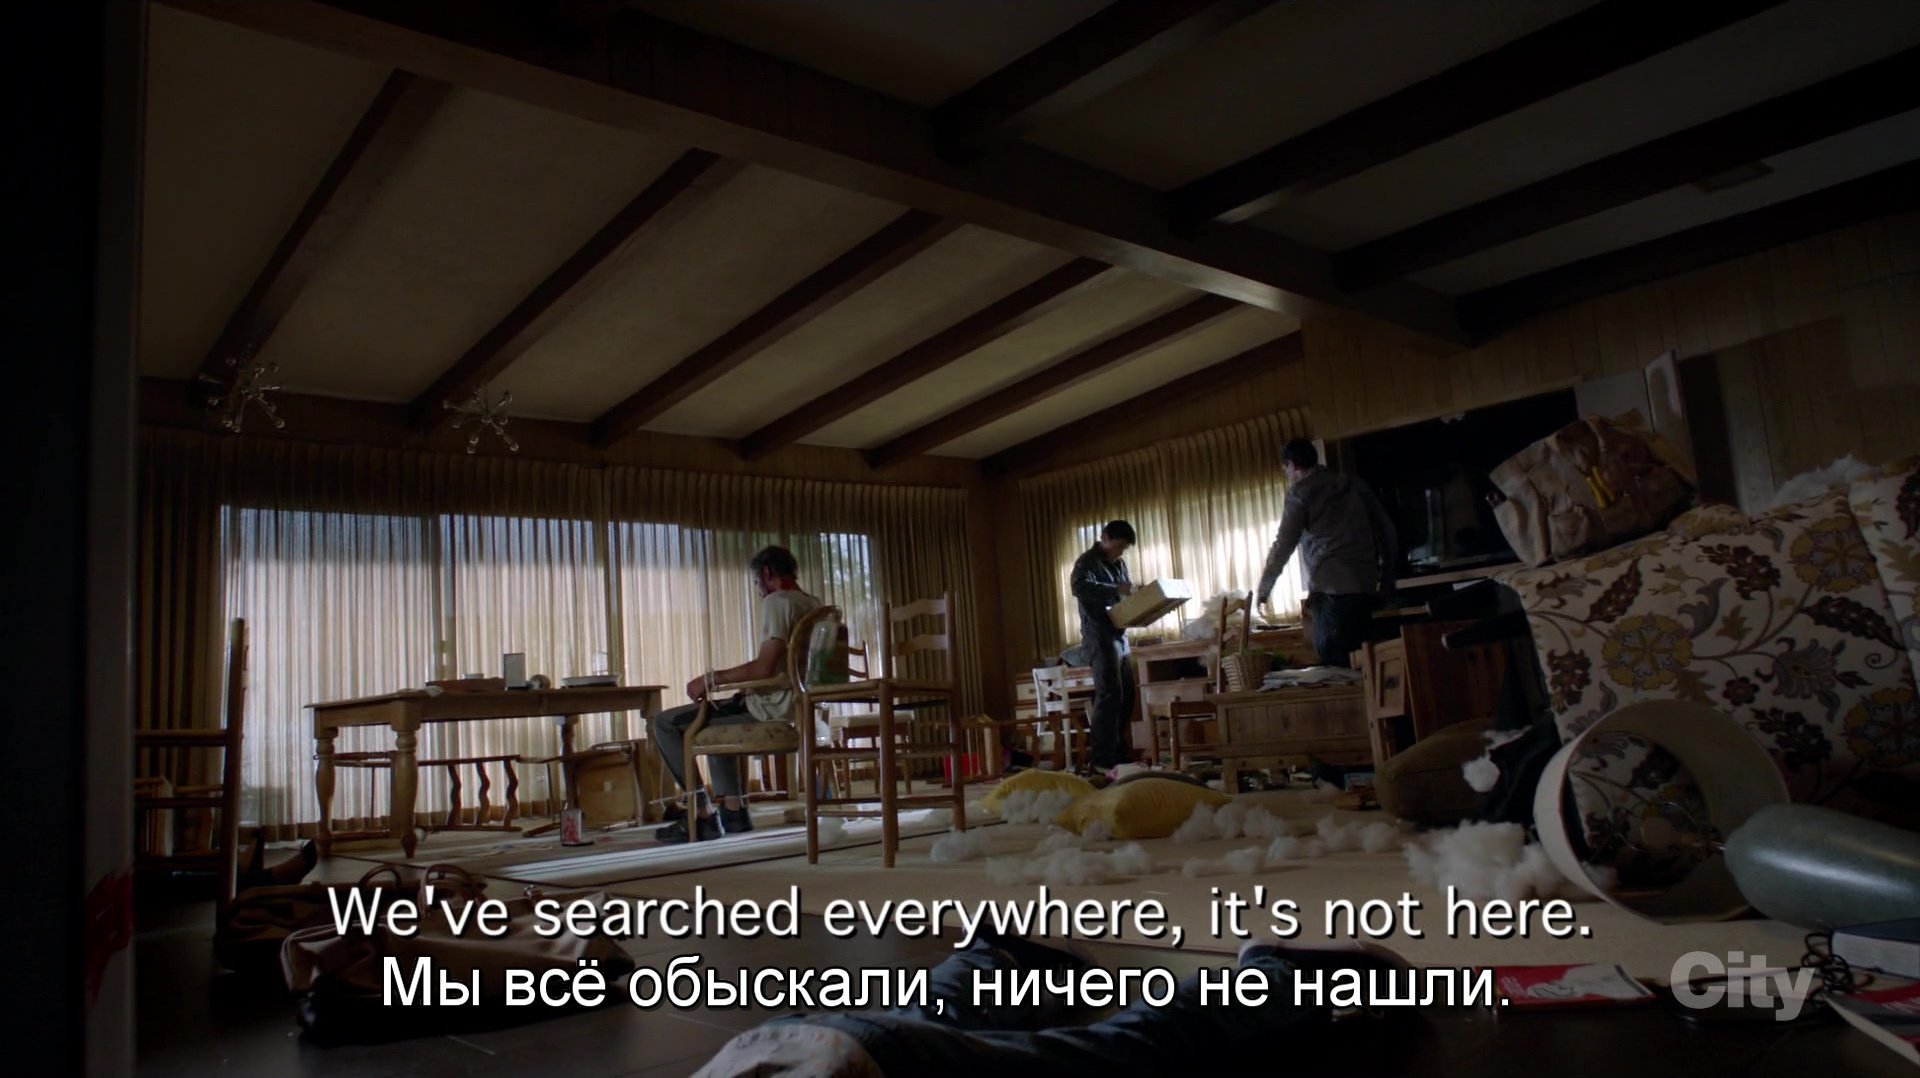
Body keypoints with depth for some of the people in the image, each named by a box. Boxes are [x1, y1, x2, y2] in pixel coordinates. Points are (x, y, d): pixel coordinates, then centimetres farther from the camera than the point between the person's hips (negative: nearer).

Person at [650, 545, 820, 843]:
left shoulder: (776, 602, -14)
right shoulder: (814, 605, 13)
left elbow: (765, 667, -24)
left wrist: (711, 679, -14)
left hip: (770, 711, -10)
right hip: (794, 707, 10)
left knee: (665, 723, -3)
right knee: (716, 717, 34)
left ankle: (702, 814, -4)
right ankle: (733, 809, 26)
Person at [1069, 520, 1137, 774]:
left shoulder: (1119, 563, 18)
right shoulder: (1087, 561, -8)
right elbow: (1078, 587, -28)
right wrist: (1116, 589, -30)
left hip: (1119, 635, 9)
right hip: (1099, 636, -9)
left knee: (1125, 695, 9)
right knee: (1110, 694, -13)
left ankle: (1118, 753, 18)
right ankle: (1102, 759, -11)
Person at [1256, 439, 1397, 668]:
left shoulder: (1301, 492, 1)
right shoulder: (1354, 484, 18)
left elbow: (1284, 545, -1)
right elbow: (1386, 529, 17)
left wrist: (1264, 588, 10)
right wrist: (1387, 577, 24)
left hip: (1331, 590, -6)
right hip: (1366, 587, 6)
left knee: (1335, 664, -6)